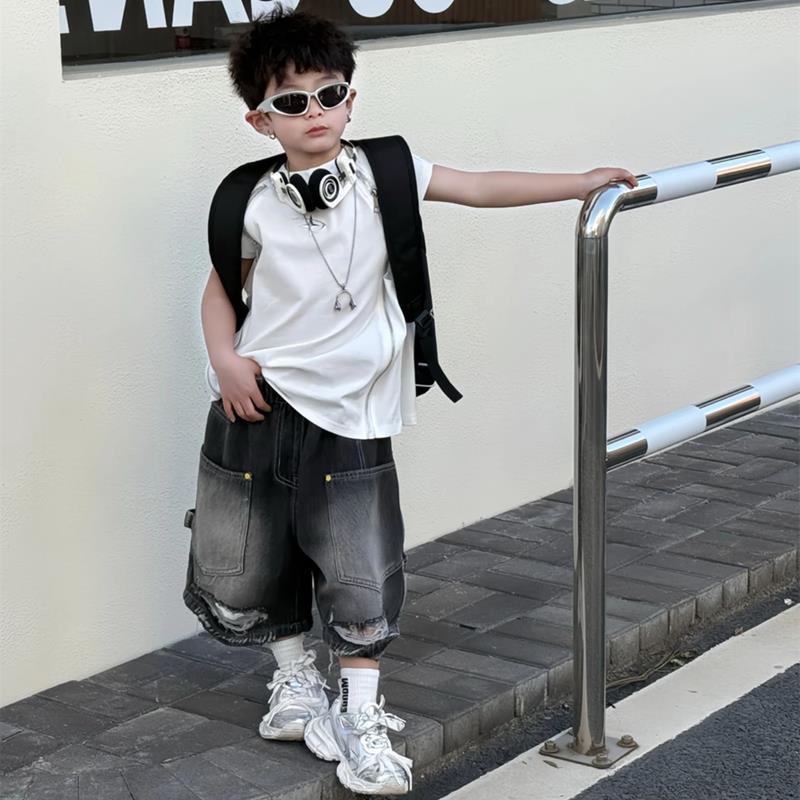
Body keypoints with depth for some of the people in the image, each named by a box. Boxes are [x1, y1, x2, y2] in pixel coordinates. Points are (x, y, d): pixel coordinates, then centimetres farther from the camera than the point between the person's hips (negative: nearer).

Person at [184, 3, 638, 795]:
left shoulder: (382, 172, -3)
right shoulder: (255, 203, -3)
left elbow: (481, 189, -3)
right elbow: (220, 288, 10)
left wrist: (583, 183, -8)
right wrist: (225, 359, -6)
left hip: (349, 413, 0)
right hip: (259, 403, 1)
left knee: (362, 575, -4)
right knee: (242, 570, 10)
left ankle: (359, 715, 16)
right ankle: (296, 674, 36)